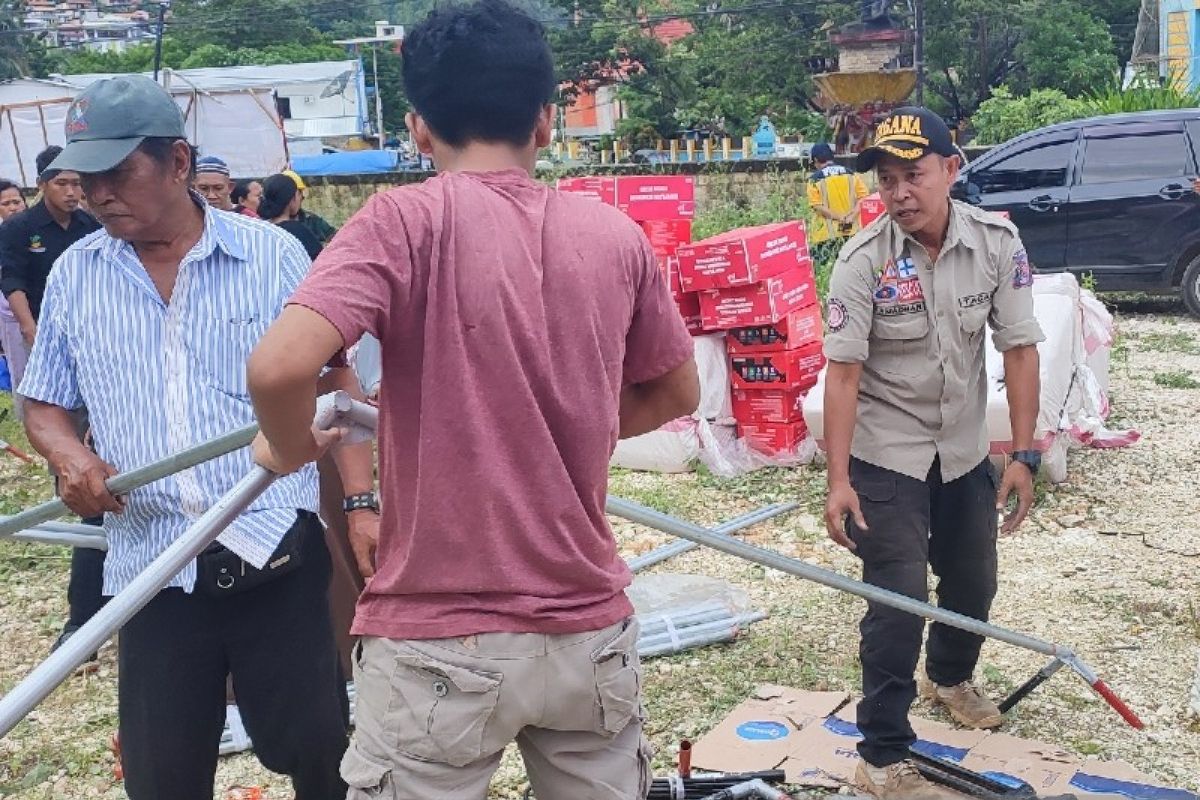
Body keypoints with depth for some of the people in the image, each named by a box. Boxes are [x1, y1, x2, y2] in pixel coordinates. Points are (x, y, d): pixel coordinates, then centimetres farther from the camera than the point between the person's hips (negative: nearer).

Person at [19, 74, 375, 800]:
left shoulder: (273, 255, -1)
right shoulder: (73, 277, 7)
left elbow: (334, 385, 2)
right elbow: (45, 406, 15)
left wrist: (361, 503, -6)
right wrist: (70, 457, -8)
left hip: (276, 553, -2)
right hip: (150, 567, 3)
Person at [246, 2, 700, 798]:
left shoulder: (406, 220, -12)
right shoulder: (617, 236, 1)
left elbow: (279, 366, -24)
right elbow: (677, 395, 13)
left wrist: (290, 450, -4)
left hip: (441, 639, -4)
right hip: (591, 629, 4)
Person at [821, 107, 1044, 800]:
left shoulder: (998, 243, -10)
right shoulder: (863, 261, -19)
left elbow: (1020, 349, -7)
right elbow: (844, 372, -21)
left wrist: (1024, 454, -9)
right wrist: (838, 481, -25)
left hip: (966, 451, 4)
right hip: (885, 456, -4)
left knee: (974, 584, 20)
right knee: (900, 601, -7)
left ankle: (951, 677, 51)